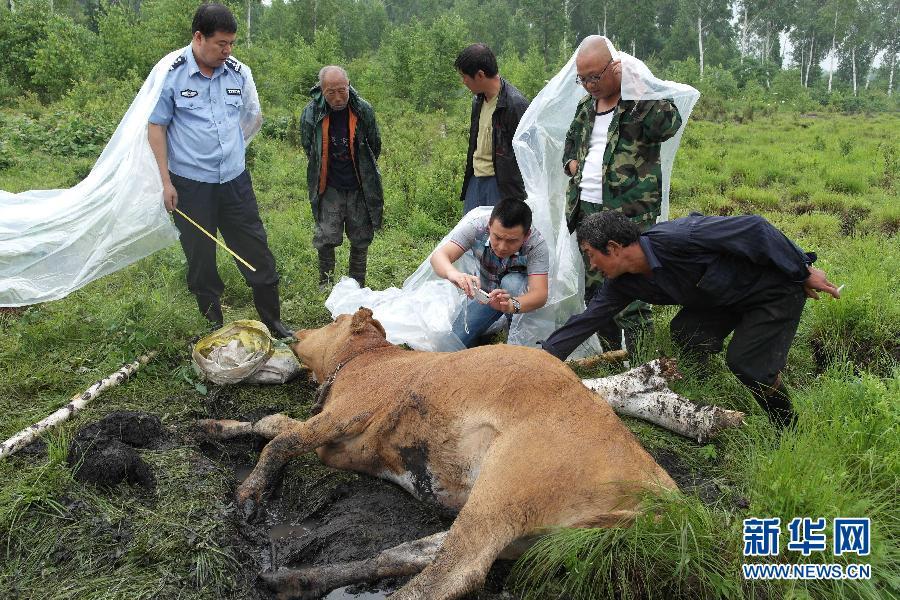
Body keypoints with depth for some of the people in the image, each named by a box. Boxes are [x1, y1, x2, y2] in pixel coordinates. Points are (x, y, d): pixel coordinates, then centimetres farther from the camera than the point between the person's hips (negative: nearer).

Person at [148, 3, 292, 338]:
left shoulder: (239, 73, 2)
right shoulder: (171, 74, -7)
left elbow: (254, 119, 18)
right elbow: (156, 127, -3)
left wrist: (228, 145, 11)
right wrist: (166, 181, -6)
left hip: (235, 181, 3)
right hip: (190, 185, -3)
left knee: (258, 255, 6)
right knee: (201, 262, 8)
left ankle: (273, 323, 20)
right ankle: (215, 328, 24)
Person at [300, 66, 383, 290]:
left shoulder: (364, 110, -10)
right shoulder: (311, 114, -11)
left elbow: (375, 147, 7)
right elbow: (309, 150, 7)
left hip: (360, 187, 1)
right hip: (329, 188, -1)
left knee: (360, 239, 8)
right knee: (326, 237, -5)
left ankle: (358, 286, 25)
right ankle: (325, 284, 16)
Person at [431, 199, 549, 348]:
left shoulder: (536, 244, -31)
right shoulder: (477, 226, -28)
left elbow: (540, 294, -39)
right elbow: (439, 255, -36)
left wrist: (511, 305, -60)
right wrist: (452, 273, -59)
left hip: (522, 297, -1)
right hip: (484, 292, 2)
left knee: (512, 282, -36)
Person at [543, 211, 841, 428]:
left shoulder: (677, 238, -34)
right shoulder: (621, 283, -8)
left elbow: (753, 227, -29)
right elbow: (586, 320, -3)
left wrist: (804, 272, -21)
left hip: (780, 285, -7)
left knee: (745, 361, -15)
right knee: (684, 331, -7)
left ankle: (792, 430, 8)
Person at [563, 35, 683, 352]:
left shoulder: (642, 100, -5)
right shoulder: (586, 106, 15)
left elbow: (669, 124, -26)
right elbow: (571, 141, 33)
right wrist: (571, 163, 12)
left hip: (629, 213, -7)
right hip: (587, 210, 8)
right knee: (594, 289, 14)